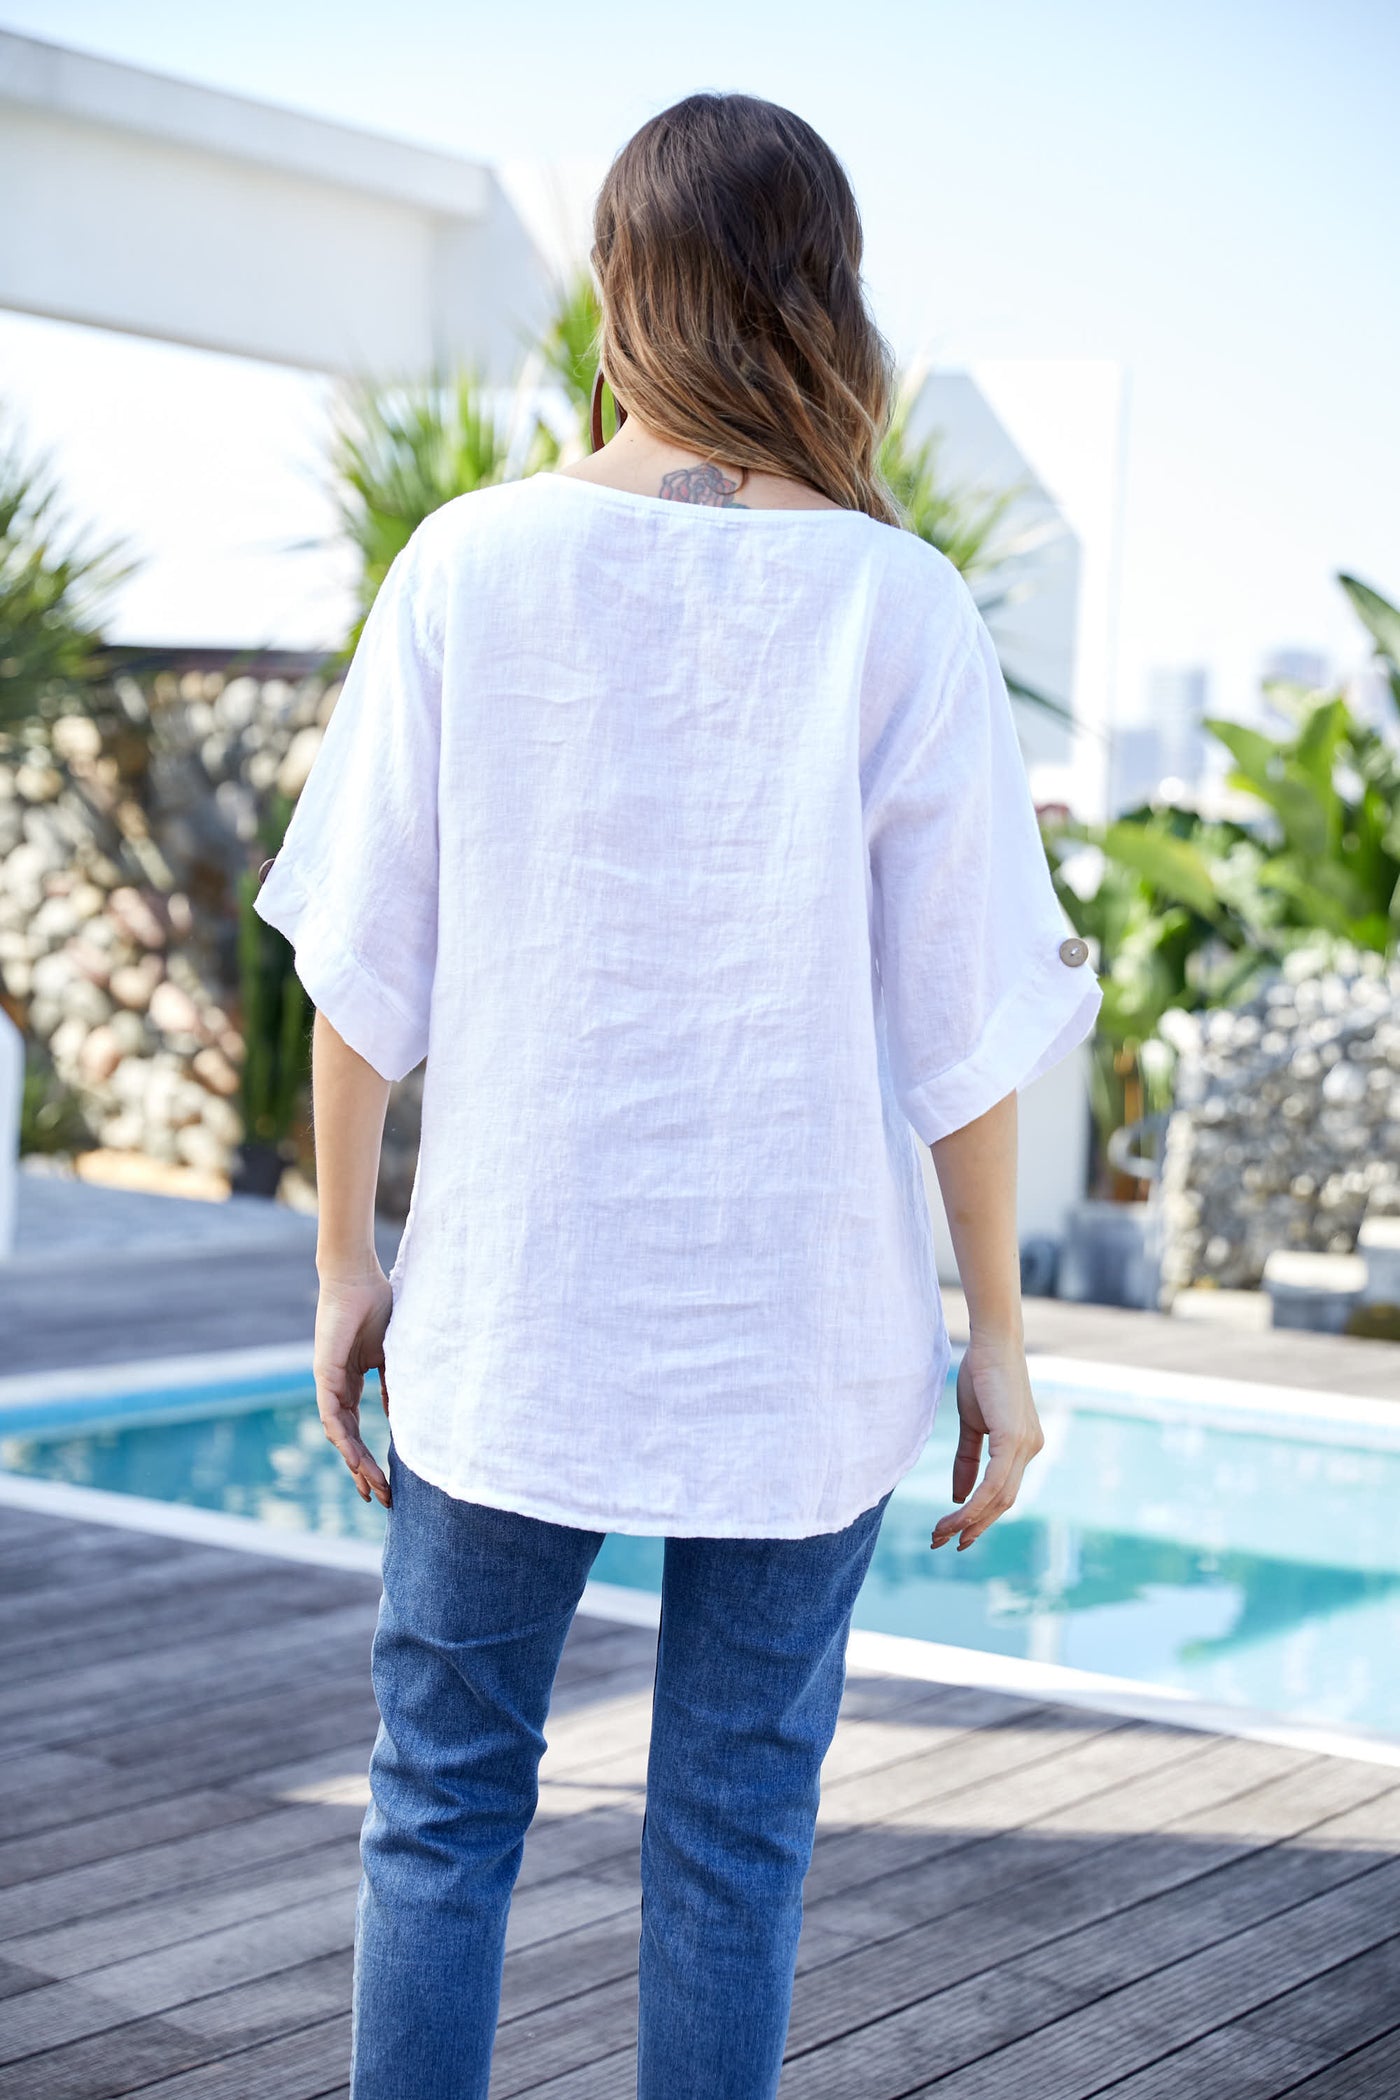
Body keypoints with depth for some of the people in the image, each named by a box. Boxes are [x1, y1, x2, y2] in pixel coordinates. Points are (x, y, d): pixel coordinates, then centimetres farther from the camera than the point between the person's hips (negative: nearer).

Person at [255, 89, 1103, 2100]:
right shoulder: (899, 610, -8)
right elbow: (963, 1019, -6)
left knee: (442, 1799, 14)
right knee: (734, 1824, 12)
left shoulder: (471, 562, -6)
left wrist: (348, 1258, 8)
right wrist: (997, 1337, 3)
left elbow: (364, 964, -3)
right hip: (804, 1327, 0)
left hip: (511, 1313, 1)